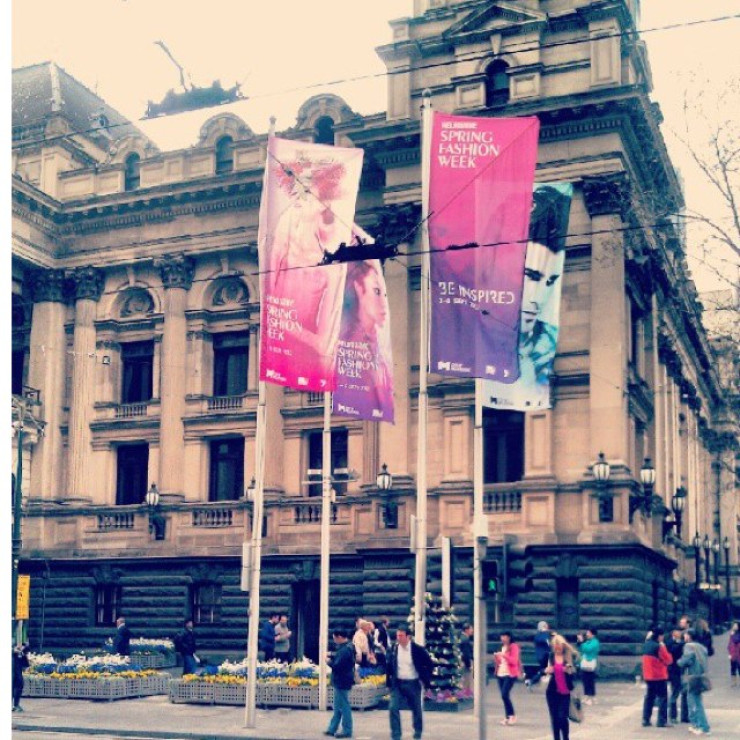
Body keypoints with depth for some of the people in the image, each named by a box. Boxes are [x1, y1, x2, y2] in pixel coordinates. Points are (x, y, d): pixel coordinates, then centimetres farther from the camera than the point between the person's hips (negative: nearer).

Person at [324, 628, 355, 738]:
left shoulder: (344, 650, -24)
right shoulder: (347, 647, 9)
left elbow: (337, 666, -26)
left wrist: (329, 661, -9)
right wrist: (331, 656, 3)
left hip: (342, 682, -11)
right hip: (341, 681, 11)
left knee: (343, 706, -1)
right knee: (338, 706, 16)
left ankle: (347, 731, 7)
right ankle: (332, 728, 25)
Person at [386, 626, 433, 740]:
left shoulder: (417, 649, -11)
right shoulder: (394, 648, -2)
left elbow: (429, 664, -2)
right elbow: (388, 664, 12)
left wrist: (425, 679, -4)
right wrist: (388, 679, 7)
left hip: (413, 684, -2)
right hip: (397, 683, 2)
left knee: (416, 710, 11)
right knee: (393, 708, -10)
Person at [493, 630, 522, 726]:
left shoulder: (514, 646, -5)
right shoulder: (502, 647, 18)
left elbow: (514, 661, -13)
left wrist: (504, 655, -22)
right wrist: (496, 658, 2)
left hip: (510, 674, -7)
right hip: (501, 674, 7)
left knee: (504, 695, -16)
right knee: (504, 696, 5)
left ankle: (512, 715, -3)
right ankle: (507, 717, 11)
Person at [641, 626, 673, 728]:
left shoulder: (646, 645, 7)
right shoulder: (659, 647, -18)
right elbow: (668, 660, -11)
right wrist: (664, 648, 1)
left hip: (648, 676, 7)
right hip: (659, 677, -7)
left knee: (649, 697, 13)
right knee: (663, 697, 1)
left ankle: (645, 720, 11)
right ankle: (662, 721, -1)